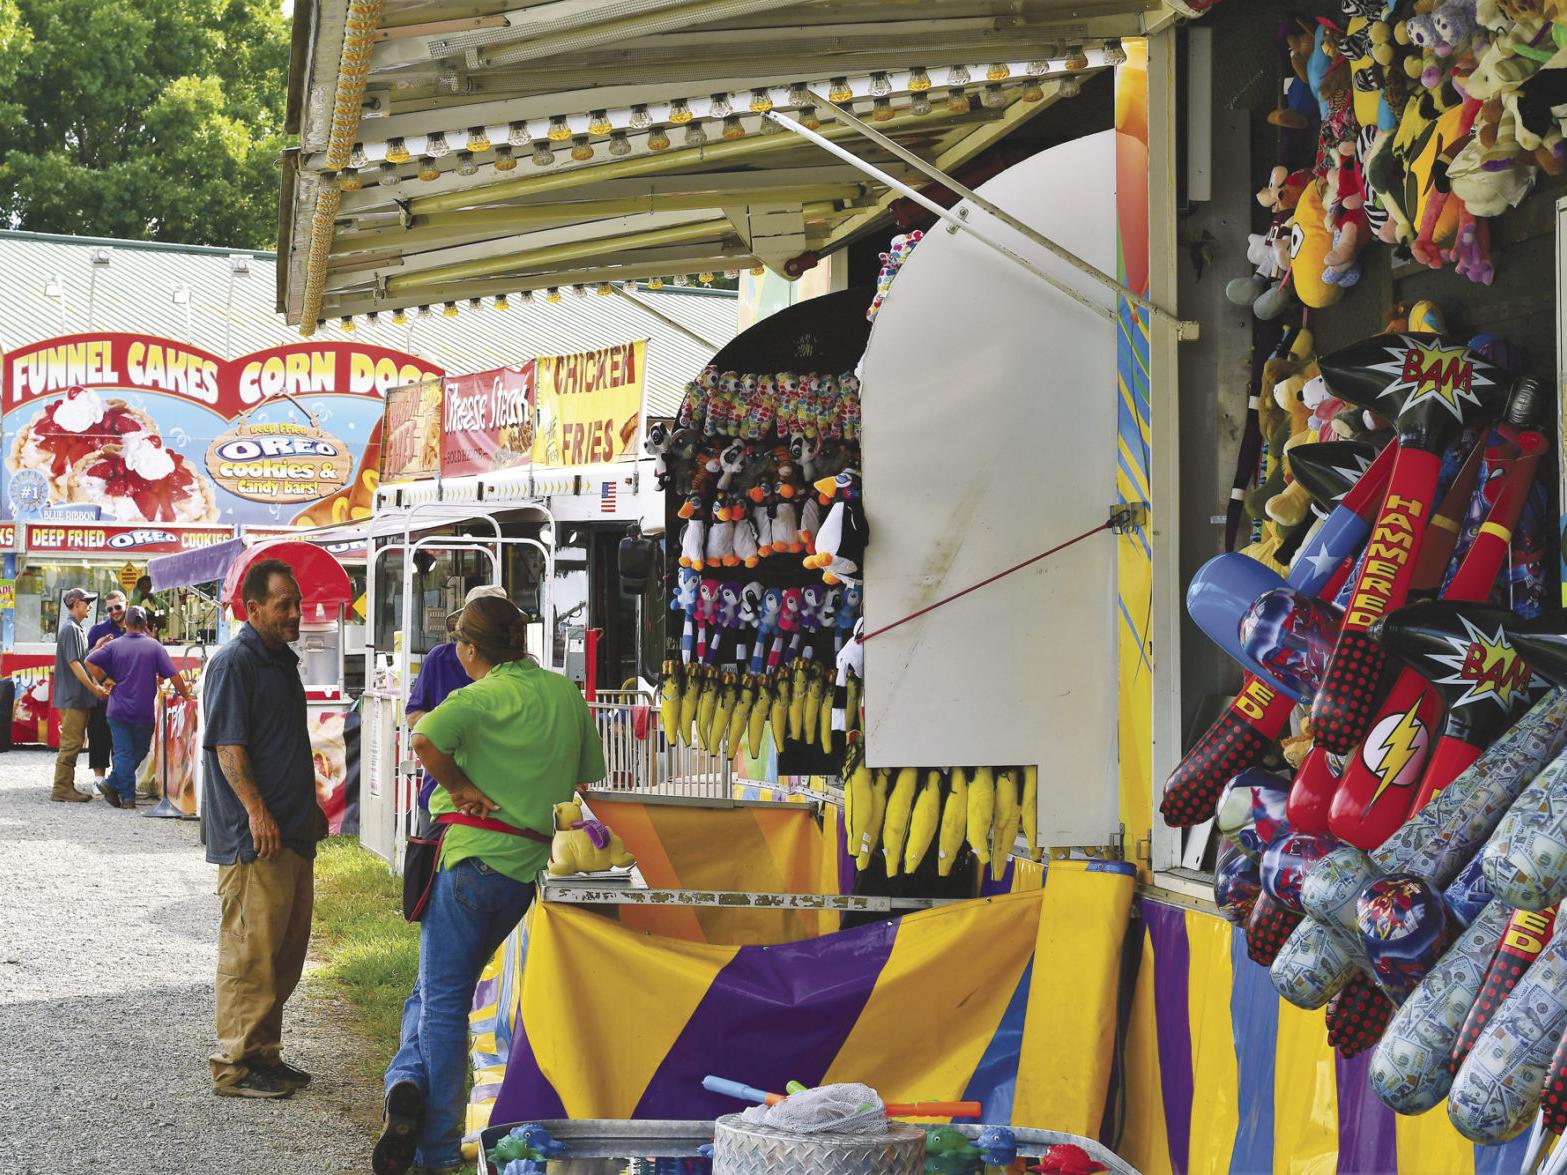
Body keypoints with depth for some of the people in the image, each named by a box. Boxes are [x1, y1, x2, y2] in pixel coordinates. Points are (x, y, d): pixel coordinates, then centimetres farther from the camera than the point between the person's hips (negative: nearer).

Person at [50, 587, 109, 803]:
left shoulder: (77, 629, 19)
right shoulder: (70, 629, -13)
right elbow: (74, 663, -19)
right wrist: (93, 687, -19)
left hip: (78, 697, 10)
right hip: (72, 696, -10)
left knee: (74, 743, 12)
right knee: (70, 743, -9)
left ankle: (67, 787, 16)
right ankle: (61, 789, -7)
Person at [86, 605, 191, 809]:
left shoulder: (115, 645, 1)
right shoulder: (154, 646, -1)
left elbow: (90, 662, -10)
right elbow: (173, 675, -4)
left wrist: (105, 679, 2)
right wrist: (185, 695, 9)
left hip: (118, 710, 1)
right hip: (145, 712, -1)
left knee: (123, 753, 3)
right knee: (139, 752, 14)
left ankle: (128, 797, -4)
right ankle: (112, 784, 4)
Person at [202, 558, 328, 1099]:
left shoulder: (283, 662, 18)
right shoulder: (233, 663, -11)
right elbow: (228, 745, -18)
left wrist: (310, 806, 26)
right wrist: (256, 809, -25)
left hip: (293, 832, 10)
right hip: (253, 837, -10)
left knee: (287, 950, 13)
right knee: (251, 949, -7)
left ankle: (264, 1054, 23)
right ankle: (236, 1066, 0)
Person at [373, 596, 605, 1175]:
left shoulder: (482, 697, -9)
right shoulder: (567, 693, 10)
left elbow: (425, 738, -28)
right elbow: (592, 777, 17)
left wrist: (458, 784, -14)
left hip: (472, 859, -5)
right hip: (531, 863, 5)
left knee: (441, 997, 4)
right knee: (442, 990, 16)